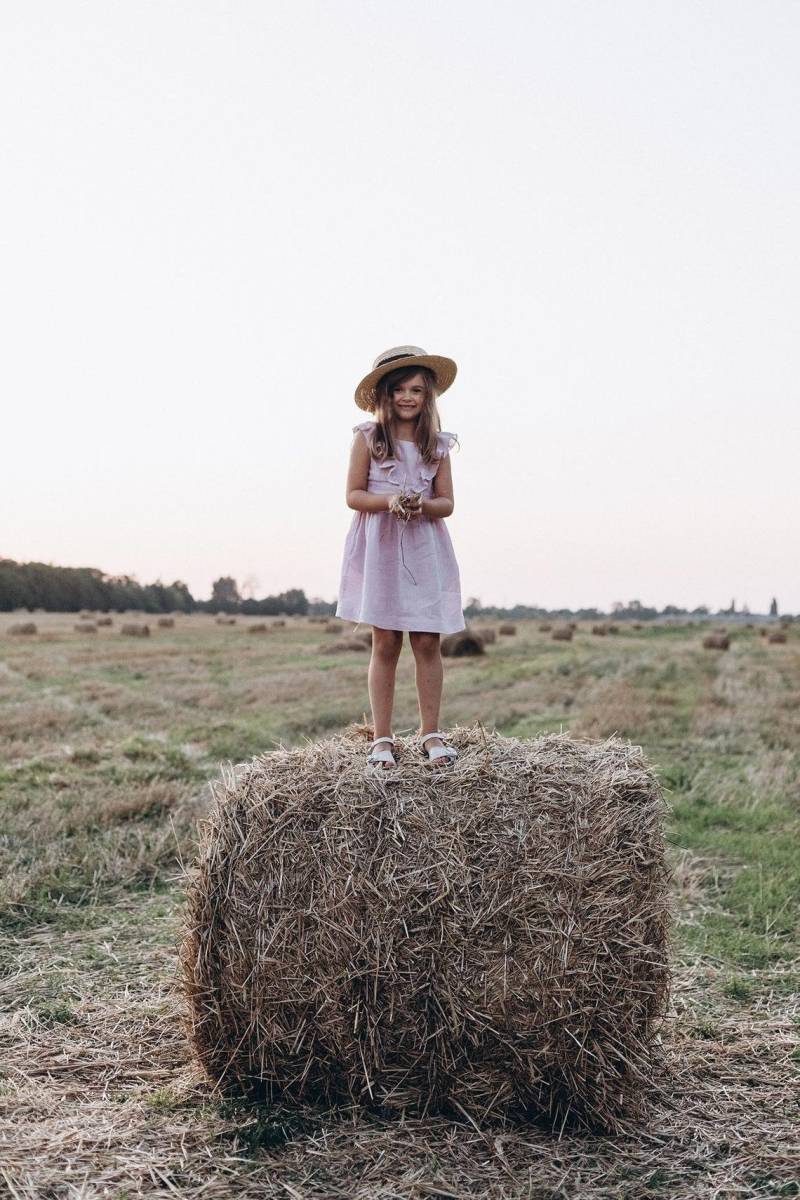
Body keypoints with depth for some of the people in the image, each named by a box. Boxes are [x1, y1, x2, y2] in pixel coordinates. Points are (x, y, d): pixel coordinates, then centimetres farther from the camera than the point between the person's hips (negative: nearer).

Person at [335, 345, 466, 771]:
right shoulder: (367, 438, 2)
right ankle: (382, 738, 6)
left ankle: (431, 733, 10)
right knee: (386, 643, -1)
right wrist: (389, 501, -19)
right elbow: (353, 495, 0)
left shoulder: (437, 444, 8)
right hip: (380, 548, -2)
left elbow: (447, 503, 7)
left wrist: (423, 504, -15)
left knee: (427, 641, -1)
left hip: (425, 549, 2)